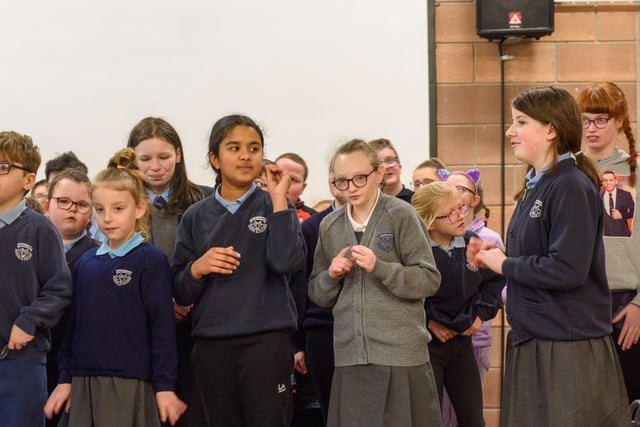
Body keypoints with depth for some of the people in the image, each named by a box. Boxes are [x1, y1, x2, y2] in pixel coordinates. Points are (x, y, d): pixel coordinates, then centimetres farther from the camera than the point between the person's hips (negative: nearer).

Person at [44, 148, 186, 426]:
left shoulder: (151, 260, -4)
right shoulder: (85, 262, 11)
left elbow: (162, 325, -7)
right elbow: (74, 323, 15)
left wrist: (165, 386, -10)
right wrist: (65, 379, 13)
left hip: (130, 385, -5)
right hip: (84, 383, 5)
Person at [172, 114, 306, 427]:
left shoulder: (274, 207, 4)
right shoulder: (196, 217, 9)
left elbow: (287, 262, -14)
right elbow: (181, 293, 9)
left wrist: (279, 200, -14)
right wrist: (197, 268, -11)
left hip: (267, 341, -2)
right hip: (211, 345, 3)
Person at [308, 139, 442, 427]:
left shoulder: (401, 215, -3)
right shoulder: (329, 226, 10)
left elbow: (430, 280, -7)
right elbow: (317, 295, 16)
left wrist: (379, 267, -18)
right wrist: (332, 275, -6)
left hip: (400, 353, -4)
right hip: (350, 355, 4)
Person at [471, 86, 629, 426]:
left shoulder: (571, 187, -16)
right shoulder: (536, 186, 12)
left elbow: (568, 269, -24)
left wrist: (504, 265, -12)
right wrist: (495, 255, 2)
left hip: (569, 345, -9)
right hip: (531, 340, 9)